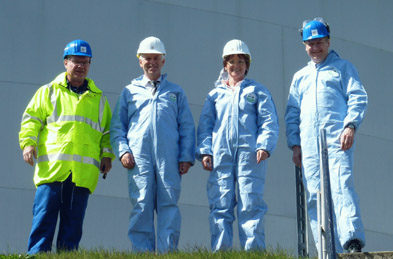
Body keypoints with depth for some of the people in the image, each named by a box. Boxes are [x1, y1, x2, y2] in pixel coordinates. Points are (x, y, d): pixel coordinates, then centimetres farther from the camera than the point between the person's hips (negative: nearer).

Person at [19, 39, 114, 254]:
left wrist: (107, 154, 9)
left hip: (83, 172, 2)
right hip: (52, 167, -2)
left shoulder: (98, 98, 21)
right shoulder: (48, 91, 14)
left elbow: (107, 130, 24)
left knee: (73, 223, 1)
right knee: (44, 218, -8)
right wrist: (28, 143, -6)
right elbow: (31, 119, 10)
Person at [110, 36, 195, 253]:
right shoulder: (130, 92, 19)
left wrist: (186, 157, 2)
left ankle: (167, 252, -6)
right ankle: (142, 252, -4)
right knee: (141, 206, -5)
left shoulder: (175, 92, 19)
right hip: (139, 158, 0)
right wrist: (122, 150, -3)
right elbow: (117, 126, 14)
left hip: (169, 159, 0)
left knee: (169, 205, -6)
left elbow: (187, 127, 14)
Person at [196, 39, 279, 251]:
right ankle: (219, 250, -5)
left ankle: (253, 249, -9)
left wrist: (264, 146, -9)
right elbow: (204, 125, 16)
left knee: (251, 204, -9)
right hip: (220, 154, 2)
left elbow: (269, 122, 7)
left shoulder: (257, 91, 16)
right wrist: (204, 151, 1)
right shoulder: (215, 94, 22)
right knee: (220, 205, -5)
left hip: (249, 153, -2)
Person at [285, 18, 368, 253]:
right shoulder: (300, 77, 26)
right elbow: (292, 114, 23)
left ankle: (352, 241, -30)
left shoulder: (343, 67, 14)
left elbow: (358, 98, 3)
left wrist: (351, 125, -12)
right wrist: (294, 144, 10)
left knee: (342, 187, -21)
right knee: (316, 196, -2)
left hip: (337, 139, -5)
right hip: (309, 145, 5)